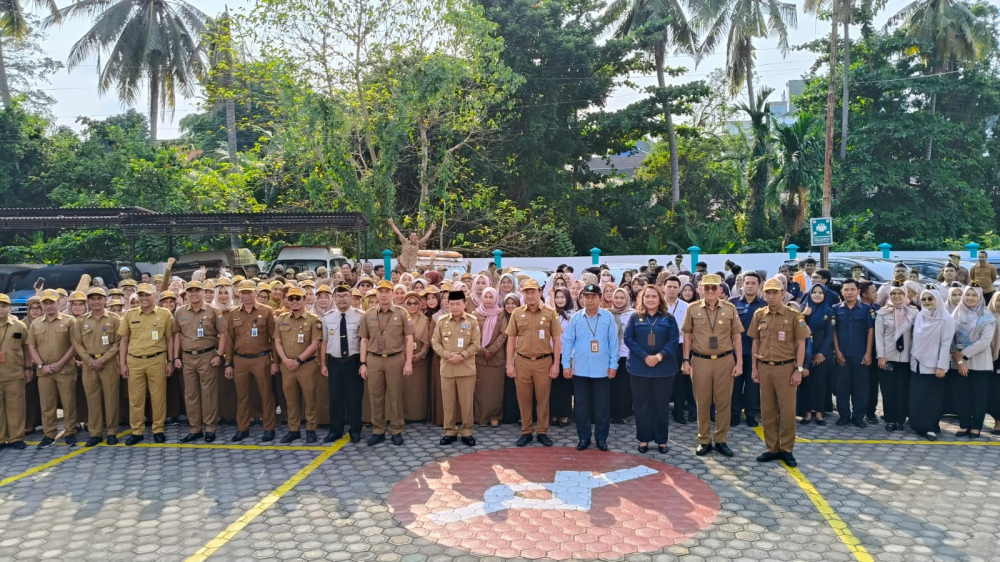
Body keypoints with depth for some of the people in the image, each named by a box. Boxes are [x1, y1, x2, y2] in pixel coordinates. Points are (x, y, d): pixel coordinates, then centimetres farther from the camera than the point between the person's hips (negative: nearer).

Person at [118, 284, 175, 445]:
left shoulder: (165, 314, 1)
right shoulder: (130, 315, 6)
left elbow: (169, 339, 6)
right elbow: (124, 340, 10)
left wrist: (170, 361, 3)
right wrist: (122, 363, 6)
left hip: (157, 360, -2)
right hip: (134, 361, 2)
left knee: (158, 397, 5)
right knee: (135, 398, 7)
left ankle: (158, 430, 16)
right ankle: (136, 431, 18)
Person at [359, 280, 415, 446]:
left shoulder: (401, 313, 0)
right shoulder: (368, 315, 7)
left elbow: (409, 339, 0)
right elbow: (364, 341, 10)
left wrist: (408, 362, -6)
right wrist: (363, 363, 4)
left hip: (396, 359, -2)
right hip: (374, 360, 2)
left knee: (395, 396, 4)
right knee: (375, 396, 6)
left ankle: (396, 431, 14)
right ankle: (378, 431, 17)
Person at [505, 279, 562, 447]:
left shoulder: (550, 313, 0)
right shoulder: (517, 314, 4)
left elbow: (557, 340, 2)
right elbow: (511, 340, 6)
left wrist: (556, 364, -3)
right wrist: (509, 364, 1)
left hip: (544, 362, -1)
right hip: (522, 362, 1)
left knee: (543, 398, 6)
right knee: (524, 398, 8)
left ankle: (543, 432, 18)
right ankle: (526, 432, 19)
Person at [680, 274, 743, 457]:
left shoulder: (730, 308, 1)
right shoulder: (693, 309, 0)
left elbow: (737, 337, 4)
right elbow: (688, 336, 6)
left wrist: (739, 362, 0)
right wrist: (686, 360, 1)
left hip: (725, 361, 0)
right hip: (700, 361, 0)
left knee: (723, 402, 7)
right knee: (702, 403, 7)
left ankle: (721, 440, 20)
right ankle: (704, 441, 18)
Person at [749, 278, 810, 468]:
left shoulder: (794, 315, -5)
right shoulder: (759, 315, 6)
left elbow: (801, 344, -3)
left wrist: (799, 370, -8)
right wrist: (754, 367, 8)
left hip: (786, 367, -3)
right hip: (764, 368, 3)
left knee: (787, 410, 2)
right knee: (767, 411, 8)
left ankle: (786, 449, 15)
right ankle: (772, 448, 18)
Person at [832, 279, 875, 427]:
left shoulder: (866, 309, 2)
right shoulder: (836, 309, 3)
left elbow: (870, 331, 2)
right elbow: (833, 331, 4)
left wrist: (868, 353, -4)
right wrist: (837, 351, -3)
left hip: (860, 355, 0)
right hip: (842, 354, 1)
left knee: (860, 386, 4)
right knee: (842, 385, 5)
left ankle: (858, 416, 13)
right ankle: (844, 415, 14)